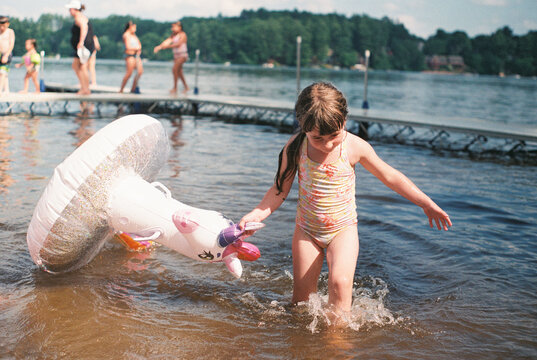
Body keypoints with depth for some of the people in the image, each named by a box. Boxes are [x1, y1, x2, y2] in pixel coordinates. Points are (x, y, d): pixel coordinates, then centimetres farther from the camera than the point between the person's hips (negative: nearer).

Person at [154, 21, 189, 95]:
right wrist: (159, 46, -18)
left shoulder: (183, 35, -11)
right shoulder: (173, 35, 11)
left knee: (175, 69, -20)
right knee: (179, 72, 12)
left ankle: (175, 88, -15)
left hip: (182, 55, -8)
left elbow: (178, 44, -22)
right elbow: (167, 41, -2)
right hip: (176, 55, 8)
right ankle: (186, 87, 25)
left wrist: (167, 46, -27)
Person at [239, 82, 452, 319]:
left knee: (340, 281, -25)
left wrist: (427, 204, 0)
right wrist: (258, 213, -16)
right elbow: (281, 188, -2)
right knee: (301, 298, 6)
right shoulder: (295, 147, -13)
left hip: (343, 228, -2)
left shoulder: (355, 147, -15)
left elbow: (390, 177, -2)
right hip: (307, 229, 2)